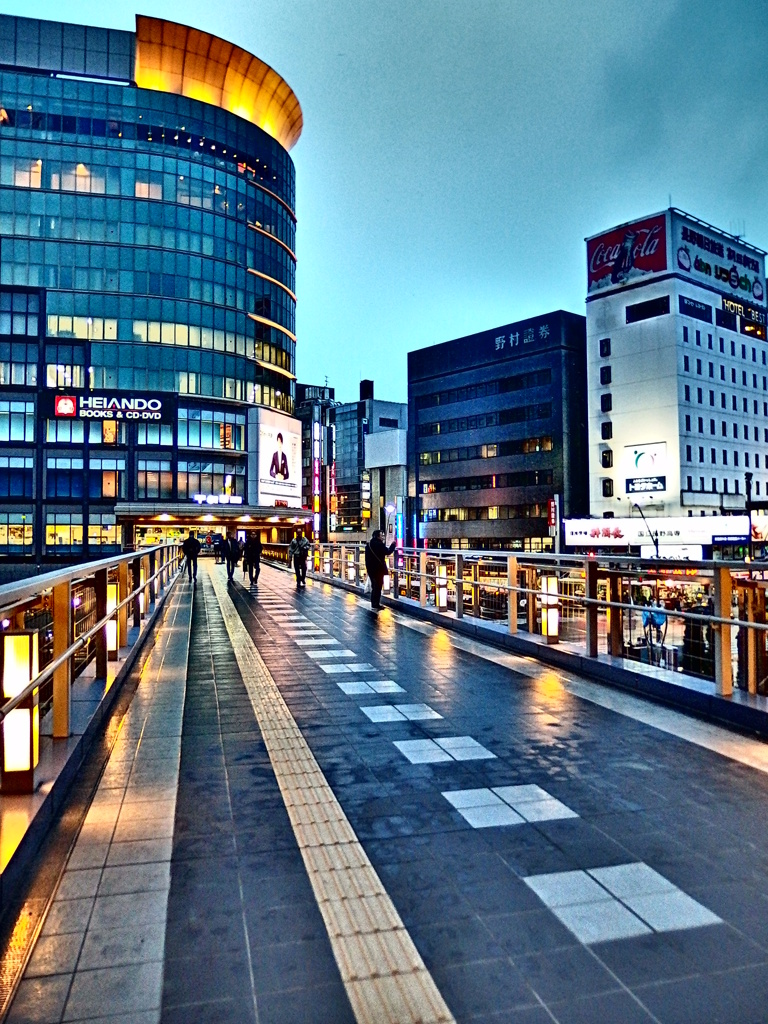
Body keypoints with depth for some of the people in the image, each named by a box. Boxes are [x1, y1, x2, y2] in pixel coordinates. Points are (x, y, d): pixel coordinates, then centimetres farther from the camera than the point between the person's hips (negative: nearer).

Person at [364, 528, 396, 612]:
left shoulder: (368, 544, 7)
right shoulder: (379, 544, -18)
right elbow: (388, 552, -11)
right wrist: (393, 544, 2)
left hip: (371, 569, 8)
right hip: (379, 569, -8)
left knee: (374, 586, 17)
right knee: (378, 586, -1)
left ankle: (373, 604, 22)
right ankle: (376, 605, 1)